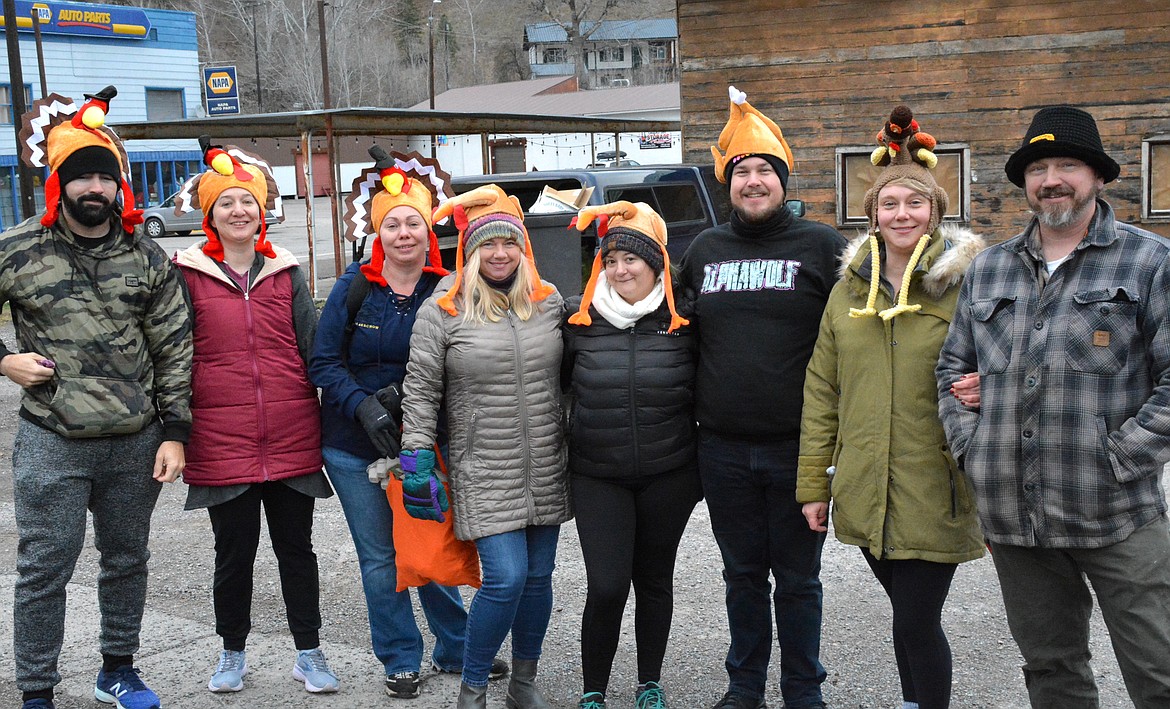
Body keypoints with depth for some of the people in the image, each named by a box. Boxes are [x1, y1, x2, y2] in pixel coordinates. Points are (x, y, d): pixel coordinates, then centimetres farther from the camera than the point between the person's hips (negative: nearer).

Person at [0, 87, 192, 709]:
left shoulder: (147, 258, 3)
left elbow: (175, 351, 4)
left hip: (137, 445, 3)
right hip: (51, 446, -3)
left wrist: (174, 433, 0)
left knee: (127, 562, 15)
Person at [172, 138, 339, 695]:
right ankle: (232, 652, 28)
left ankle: (309, 653, 23)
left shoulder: (286, 273, 8)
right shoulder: (188, 275, 1)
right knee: (234, 551, 9)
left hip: (292, 439, 2)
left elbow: (314, 347, 8)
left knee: (296, 547, 10)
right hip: (221, 441, -2)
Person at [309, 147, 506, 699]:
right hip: (354, 447, 0)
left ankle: (454, 649, 29)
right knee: (380, 559, 9)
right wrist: (364, 407, -19)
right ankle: (400, 660, 25)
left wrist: (412, 395, -19)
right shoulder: (355, 286, -5)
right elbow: (324, 362, -5)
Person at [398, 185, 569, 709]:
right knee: (506, 578, -11)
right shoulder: (442, 310, -5)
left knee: (538, 576, 11)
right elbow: (420, 390, -4)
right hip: (484, 474, -4)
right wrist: (416, 460, -8)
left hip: (547, 470, 4)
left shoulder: (549, 303, 6)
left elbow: (568, 379, 16)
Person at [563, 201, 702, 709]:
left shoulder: (682, 320, -4)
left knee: (654, 581, 13)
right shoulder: (579, 318, -3)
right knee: (607, 587, -7)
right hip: (597, 477, 0)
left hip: (668, 476, 1)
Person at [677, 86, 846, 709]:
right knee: (742, 574, 15)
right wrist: (691, 418, 15)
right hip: (723, 448, 3)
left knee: (797, 579, 8)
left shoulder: (821, 245, -1)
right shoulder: (704, 250, 10)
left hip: (797, 447, -3)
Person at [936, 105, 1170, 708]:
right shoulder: (988, 269, 13)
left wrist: (1118, 461, -13)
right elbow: (952, 366, 18)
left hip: (1117, 518, -4)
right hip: (1012, 516, 4)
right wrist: (970, 445, 4)